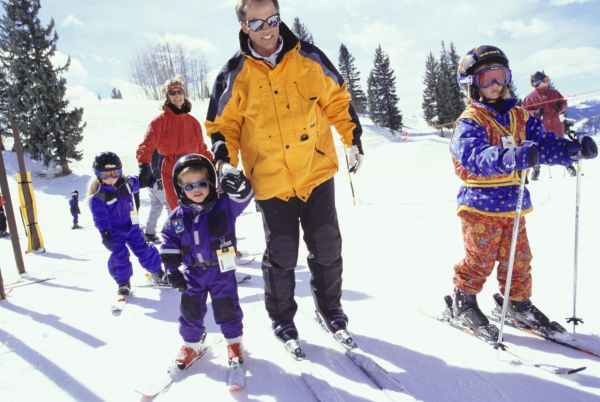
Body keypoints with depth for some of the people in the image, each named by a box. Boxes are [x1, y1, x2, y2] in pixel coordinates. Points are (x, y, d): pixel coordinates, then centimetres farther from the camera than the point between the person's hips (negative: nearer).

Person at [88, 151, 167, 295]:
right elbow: (100, 217, -20)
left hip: (131, 226, 4)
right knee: (119, 256, -7)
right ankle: (123, 283, 13)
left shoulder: (126, 182, -7)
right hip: (114, 232, -4)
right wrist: (105, 233, -25)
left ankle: (157, 272, 25)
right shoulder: (98, 196, -20)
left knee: (143, 250, 7)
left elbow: (137, 183, 19)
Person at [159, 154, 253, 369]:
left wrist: (238, 185, -52)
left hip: (222, 271, -2)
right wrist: (172, 269, 1)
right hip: (193, 273, 3)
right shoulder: (177, 216, -4)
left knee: (227, 309, 11)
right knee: (190, 311, 13)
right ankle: (191, 343, 37)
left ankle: (234, 341, 34)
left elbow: (243, 196, -28)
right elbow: (169, 242, 4)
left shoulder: (224, 205, -13)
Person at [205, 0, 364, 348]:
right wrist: (226, 162, -11)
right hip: (271, 182, -1)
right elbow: (223, 125, 4)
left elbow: (337, 100, 10)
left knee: (327, 248, 11)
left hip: (317, 173, 2)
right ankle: (282, 316, 31)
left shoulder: (309, 59, 0)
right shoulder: (235, 75, -3)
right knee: (281, 255, 8)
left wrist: (353, 140, 10)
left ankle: (330, 305, 35)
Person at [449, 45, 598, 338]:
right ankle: (464, 302, 22)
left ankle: (517, 302, 34)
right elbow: (473, 155, -30)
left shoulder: (519, 116, 10)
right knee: (479, 258, 2)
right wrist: (512, 158, -45)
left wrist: (573, 149, -10)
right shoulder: (470, 121, -12)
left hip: (513, 203, 7)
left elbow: (544, 143, 9)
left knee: (518, 257, 15)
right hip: (481, 204, -6)